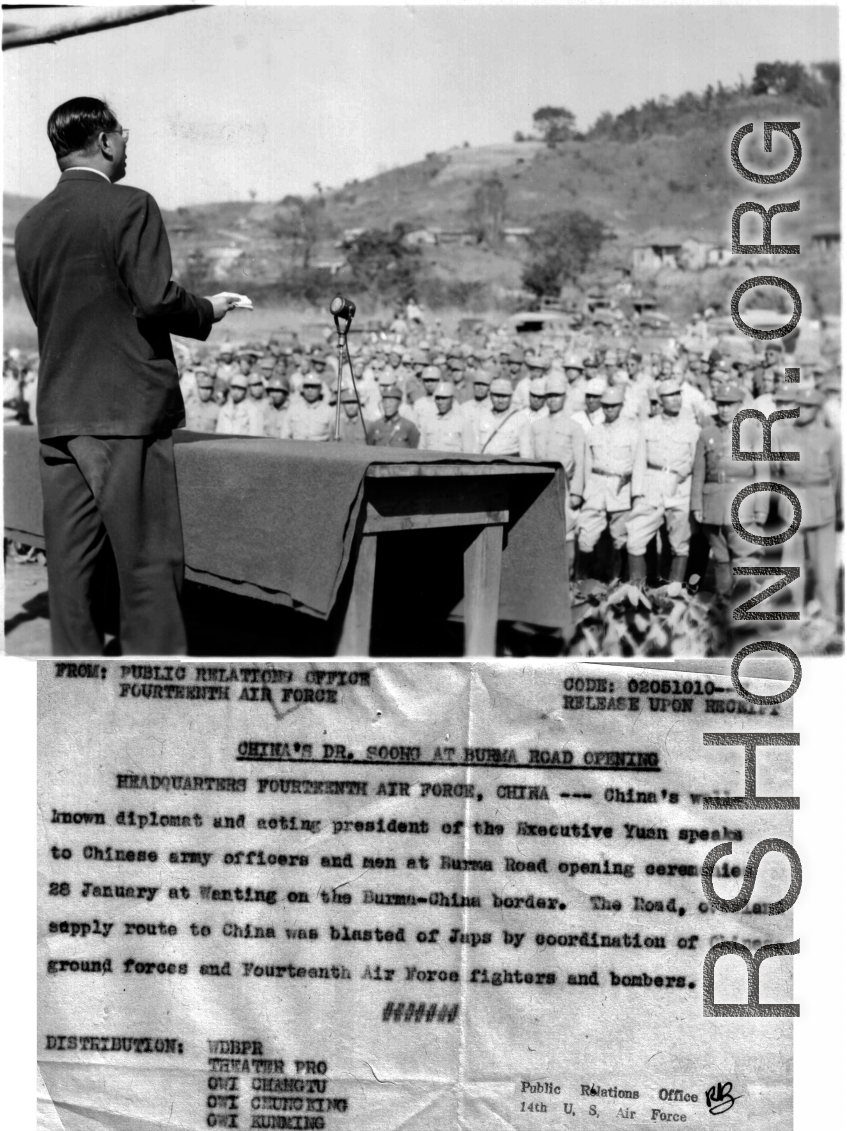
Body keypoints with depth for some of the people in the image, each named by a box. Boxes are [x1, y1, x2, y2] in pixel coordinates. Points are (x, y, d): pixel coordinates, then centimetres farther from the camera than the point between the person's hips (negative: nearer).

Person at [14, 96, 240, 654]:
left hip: (57, 413, 7)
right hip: (128, 408, -7)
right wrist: (208, 311, 3)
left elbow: (42, 311, 17)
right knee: (149, 559, -1)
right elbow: (156, 299, -16)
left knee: (70, 560, 9)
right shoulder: (131, 206, -8)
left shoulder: (31, 224, 13)